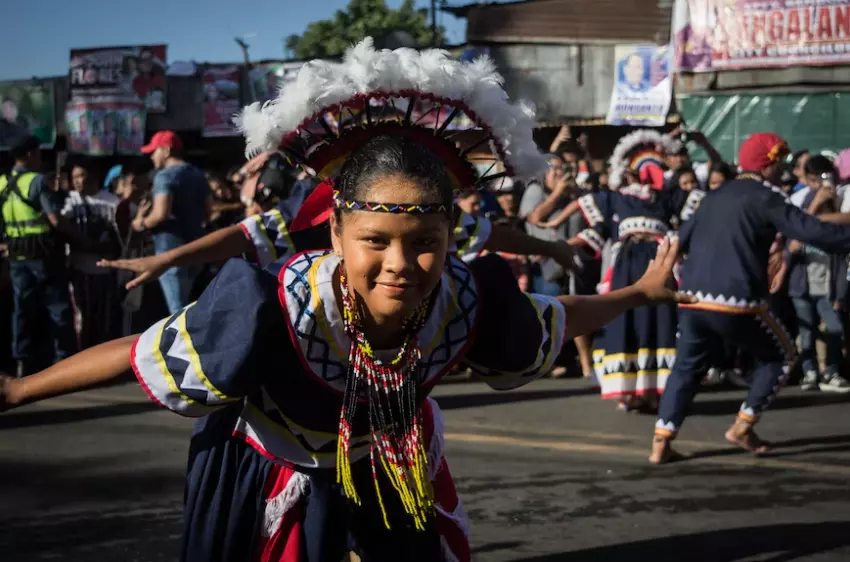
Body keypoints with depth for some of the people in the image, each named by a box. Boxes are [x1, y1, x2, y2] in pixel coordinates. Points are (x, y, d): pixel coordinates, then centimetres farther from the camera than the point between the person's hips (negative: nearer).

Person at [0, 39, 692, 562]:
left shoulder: (465, 300, -29)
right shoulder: (281, 308, -41)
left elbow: (548, 321, -5)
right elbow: (144, 354, -30)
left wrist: (640, 291, 6)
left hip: (397, 462, 3)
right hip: (272, 473, -3)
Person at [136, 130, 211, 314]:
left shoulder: (165, 175, -13)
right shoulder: (198, 174, 13)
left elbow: (161, 214, -24)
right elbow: (208, 209, 18)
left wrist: (142, 223, -7)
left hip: (172, 247, -8)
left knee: (178, 308, -8)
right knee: (185, 305, 19)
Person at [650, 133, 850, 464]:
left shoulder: (715, 196, 19)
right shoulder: (765, 197, -2)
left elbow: (683, 238, 27)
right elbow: (814, 232, -10)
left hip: (693, 298, 6)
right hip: (735, 301, -6)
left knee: (686, 368, 16)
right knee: (780, 355, 16)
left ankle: (661, 443, 5)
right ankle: (742, 427, 15)